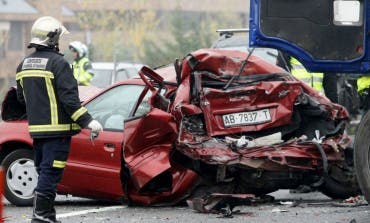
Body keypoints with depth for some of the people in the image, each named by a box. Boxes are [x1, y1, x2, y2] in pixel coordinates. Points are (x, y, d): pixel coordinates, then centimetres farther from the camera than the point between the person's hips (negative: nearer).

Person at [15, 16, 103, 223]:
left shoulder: (24, 64, 11)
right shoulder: (58, 63, -13)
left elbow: (21, 97, 19)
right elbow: (69, 98, -18)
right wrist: (88, 121, -15)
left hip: (36, 128, 8)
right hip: (57, 128, -8)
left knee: (43, 170, 14)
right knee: (51, 171, -6)